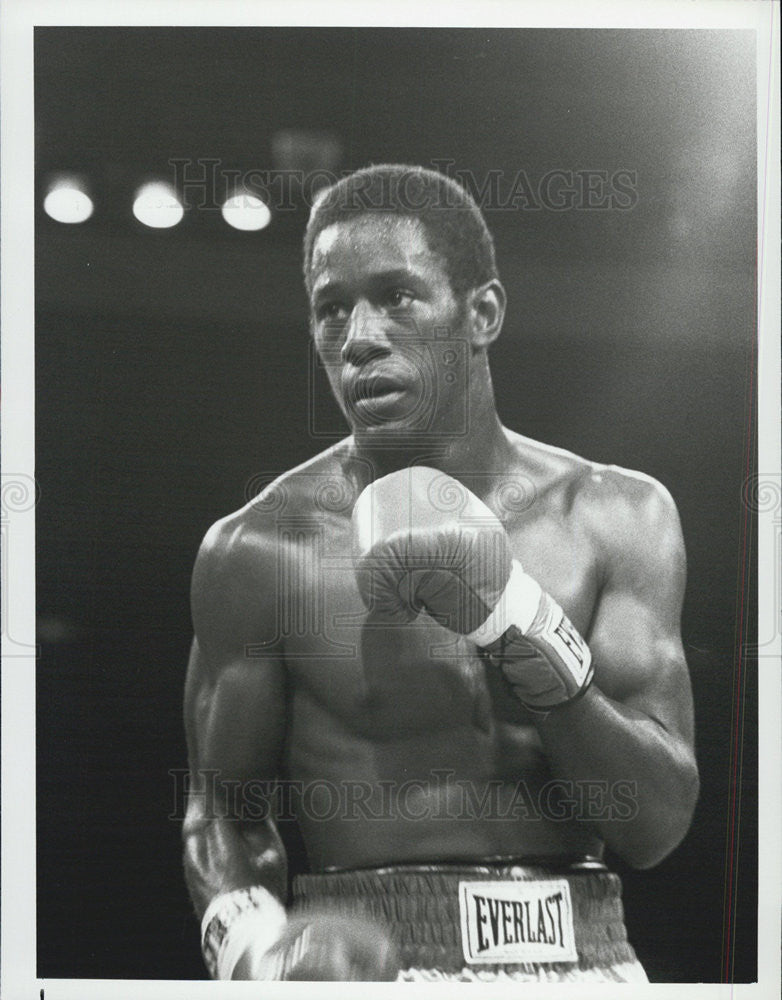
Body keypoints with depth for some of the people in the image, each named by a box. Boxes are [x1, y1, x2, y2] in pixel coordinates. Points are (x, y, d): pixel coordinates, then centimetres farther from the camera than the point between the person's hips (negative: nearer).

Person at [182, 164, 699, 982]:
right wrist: (256, 946, -15)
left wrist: (521, 623, -16)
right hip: (374, 964, 0)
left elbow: (657, 824, -4)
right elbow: (222, 812, 5)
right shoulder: (258, 550, -4)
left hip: (582, 954, 0)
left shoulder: (618, 517, 1)